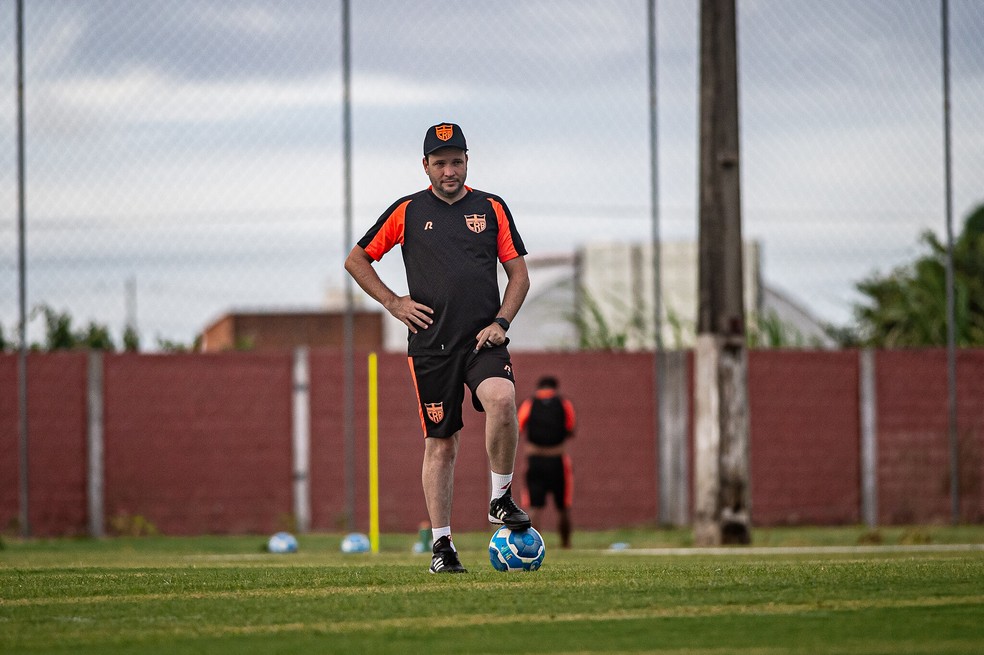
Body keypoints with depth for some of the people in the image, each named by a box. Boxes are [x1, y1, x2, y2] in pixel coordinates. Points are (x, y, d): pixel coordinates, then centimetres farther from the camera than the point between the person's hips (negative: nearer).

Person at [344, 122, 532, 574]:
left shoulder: (492, 209, 9)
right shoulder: (407, 211, 6)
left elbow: (519, 273, 11)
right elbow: (356, 260, 14)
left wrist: (501, 322, -3)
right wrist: (393, 303, 3)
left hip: (483, 339, 0)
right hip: (431, 343, 0)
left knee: (502, 399, -29)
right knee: (440, 442, 1)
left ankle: (501, 499, -12)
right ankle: (441, 545, 8)